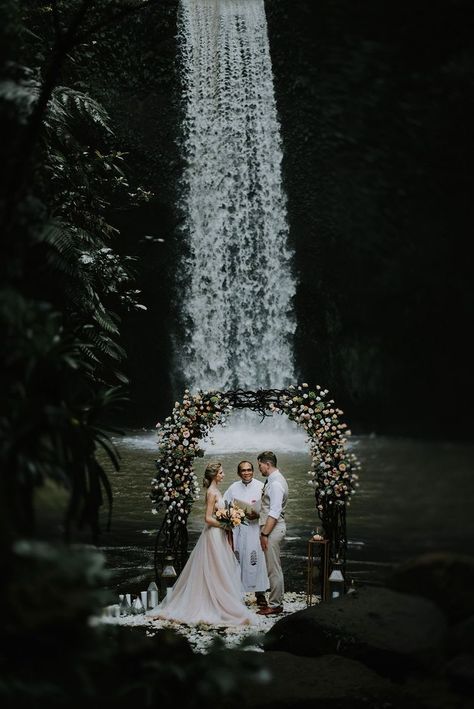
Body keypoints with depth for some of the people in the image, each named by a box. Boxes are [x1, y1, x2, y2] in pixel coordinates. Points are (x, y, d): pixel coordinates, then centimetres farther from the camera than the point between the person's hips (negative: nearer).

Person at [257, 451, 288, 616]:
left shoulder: (276, 483, -18)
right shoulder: (272, 480, 14)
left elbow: (274, 513, -22)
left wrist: (265, 534, -22)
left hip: (273, 529, -10)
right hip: (271, 528, 10)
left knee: (273, 569, -4)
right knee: (274, 568, 14)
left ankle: (275, 605, 1)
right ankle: (276, 601, 21)